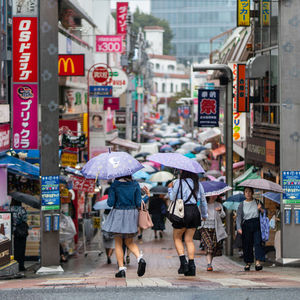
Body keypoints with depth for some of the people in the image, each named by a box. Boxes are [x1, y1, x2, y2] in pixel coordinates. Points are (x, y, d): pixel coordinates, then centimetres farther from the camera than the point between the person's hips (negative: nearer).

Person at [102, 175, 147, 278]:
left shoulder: (114, 185, -7)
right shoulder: (135, 185, -1)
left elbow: (110, 203, -8)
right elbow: (139, 203, -2)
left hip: (118, 214, -3)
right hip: (132, 213, 3)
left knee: (118, 243, 8)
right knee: (129, 242, 15)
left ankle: (121, 268, 2)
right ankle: (140, 258, -12)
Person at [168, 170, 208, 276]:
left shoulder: (179, 182, -7)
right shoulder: (197, 184, 9)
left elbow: (172, 198, -6)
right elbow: (203, 200, 15)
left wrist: (170, 188, 12)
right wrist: (204, 215, 27)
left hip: (183, 212, -5)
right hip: (194, 211, 5)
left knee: (177, 238, 10)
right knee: (189, 239, 10)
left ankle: (183, 262, -6)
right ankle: (191, 265, 2)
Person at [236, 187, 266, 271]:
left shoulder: (257, 203, 8)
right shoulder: (242, 205, 7)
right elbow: (238, 217, 3)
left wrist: (261, 209, -14)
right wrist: (239, 228, -11)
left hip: (256, 224, -1)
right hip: (246, 226, 1)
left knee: (258, 242, -14)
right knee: (247, 245, 1)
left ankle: (258, 262, -20)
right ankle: (248, 263, 12)